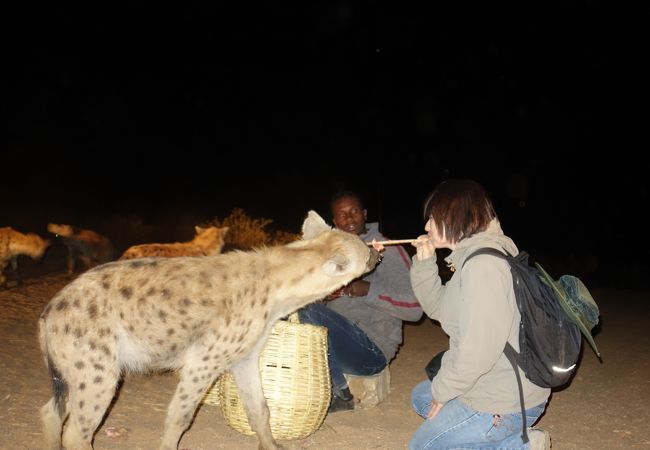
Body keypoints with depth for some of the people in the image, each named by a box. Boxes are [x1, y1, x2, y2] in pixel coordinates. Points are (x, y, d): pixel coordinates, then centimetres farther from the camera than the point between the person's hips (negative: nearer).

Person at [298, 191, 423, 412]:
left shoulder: (387, 250, -4)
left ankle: (339, 393, -9)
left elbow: (415, 308, -9)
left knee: (308, 313, -26)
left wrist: (369, 290, -20)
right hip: (338, 342, 6)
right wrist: (323, 295, -4)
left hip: (371, 349, -6)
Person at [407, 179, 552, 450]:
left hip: (506, 402, -10)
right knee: (420, 397, 26)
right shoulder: (471, 255, 7)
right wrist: (424, 263, 3)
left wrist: (442, 391, -12)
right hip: (498, 386, 10)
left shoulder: (484, 263, -25)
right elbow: (438, 308, 16)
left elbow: (476, 351, -28)